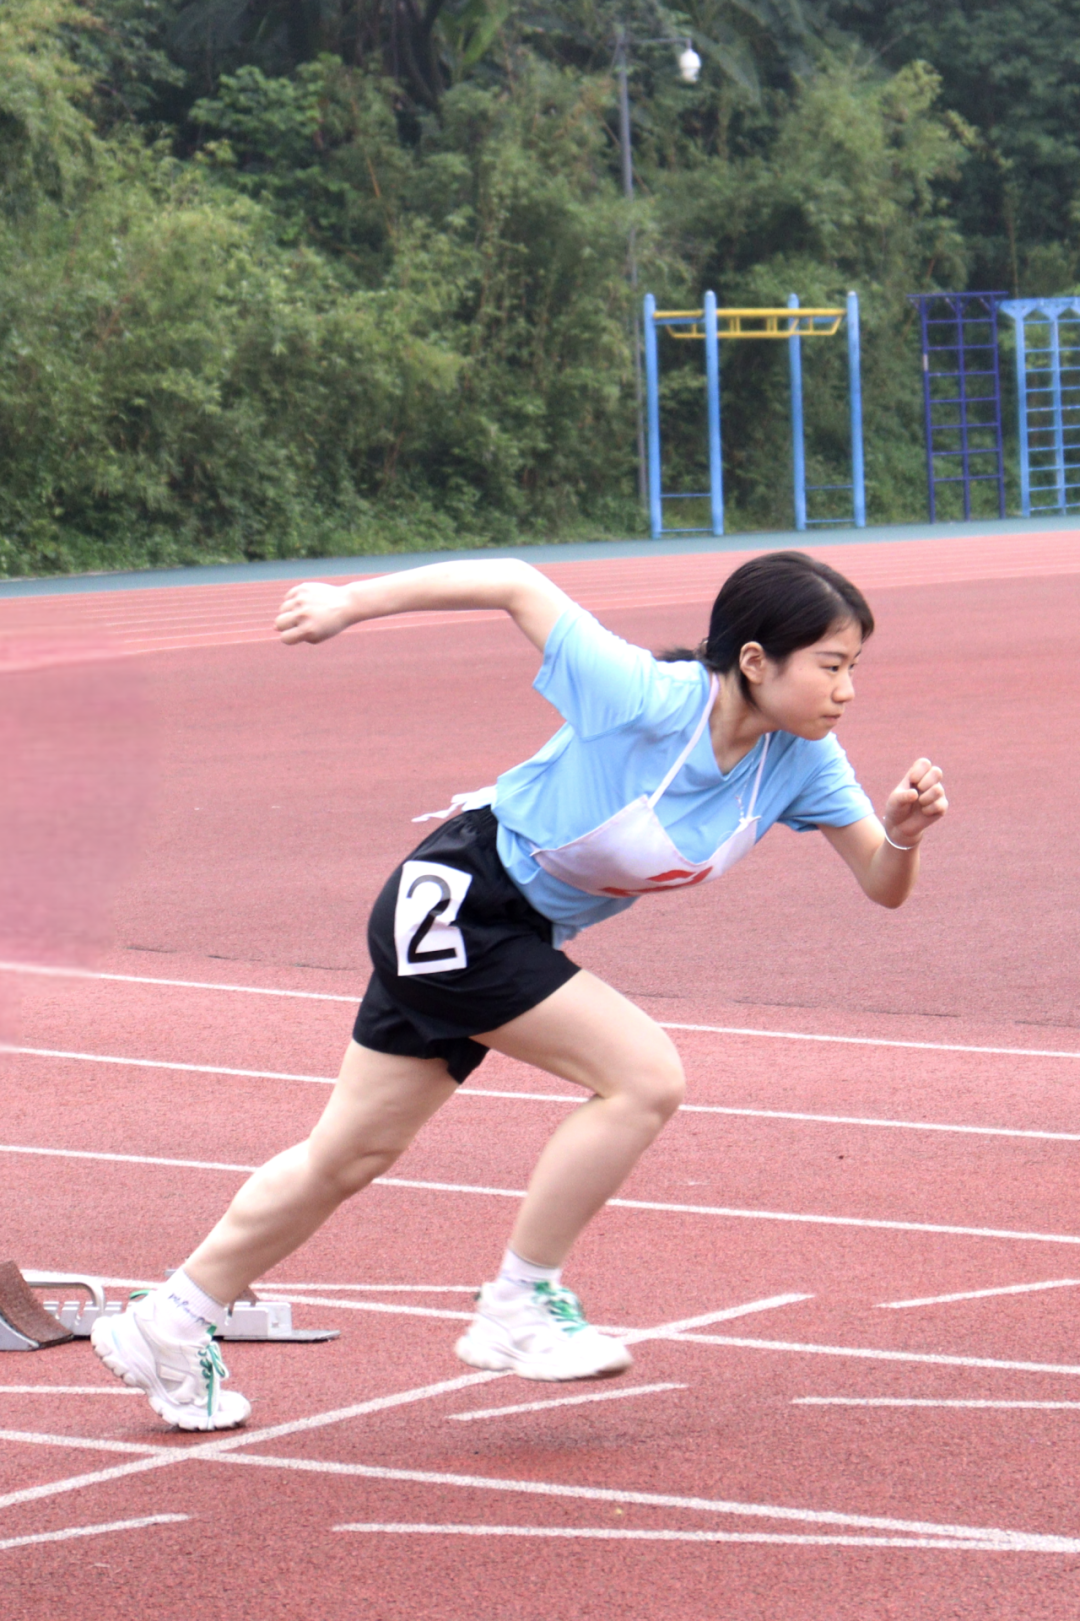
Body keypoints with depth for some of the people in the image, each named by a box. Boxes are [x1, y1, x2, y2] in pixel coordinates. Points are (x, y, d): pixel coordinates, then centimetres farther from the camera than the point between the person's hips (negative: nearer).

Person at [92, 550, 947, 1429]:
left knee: (349, 1158, 15)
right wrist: (349, 603, -11)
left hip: (515, 934, 8)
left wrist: (903, 833, -29)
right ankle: (519, 1307, -4)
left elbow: (882, 885, -6)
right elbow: (516, 583, -19)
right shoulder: (644, 698, -29)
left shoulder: (802, 761, -11)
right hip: (452, 902, -8)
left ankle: (168, 1326, 28)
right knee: (645, 1076, -19)